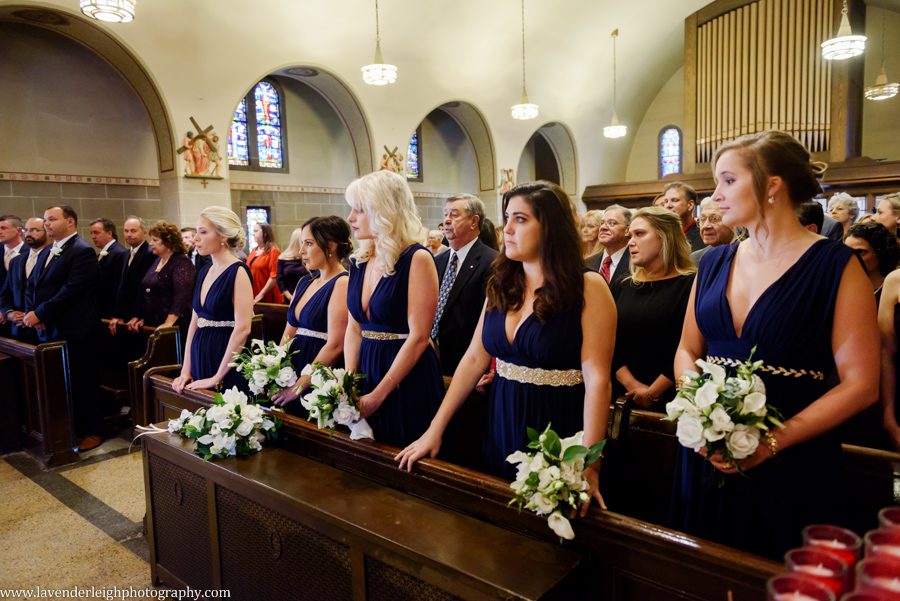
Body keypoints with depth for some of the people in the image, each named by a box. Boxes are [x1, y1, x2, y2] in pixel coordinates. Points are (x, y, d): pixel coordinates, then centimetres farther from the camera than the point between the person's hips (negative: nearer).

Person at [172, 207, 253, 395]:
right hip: (200, 358, 7)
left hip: (225, 360, -7)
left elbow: (242, 328, -20)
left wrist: (217, 377, -17)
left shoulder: (238, 272, -13)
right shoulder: (205, 271, 10)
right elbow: (195, 322, 11)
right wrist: (186, 371, 5)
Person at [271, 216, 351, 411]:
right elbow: (288, 333, 14)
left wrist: (299, 386, -18)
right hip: (293, 369, 8)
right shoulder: (305, 282, 12)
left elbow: (335, 346, -19)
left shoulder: (342, 284, -13)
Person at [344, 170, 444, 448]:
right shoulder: (359, 262, 6)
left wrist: (378, 395, -16)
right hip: (366, 372, 6)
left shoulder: (417, 259, -13)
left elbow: (418, 337, -17)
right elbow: (353, 329, 10)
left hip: (408, 381, -6)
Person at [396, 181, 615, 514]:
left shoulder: (588, 288, -12)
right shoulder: (501, 286, 3)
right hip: (502, 426, 5)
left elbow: (597, 379, -17)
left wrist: (589, 465, -24)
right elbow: (474, 359, 3)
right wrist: (434, 430, 0)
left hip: (558, 427, -5)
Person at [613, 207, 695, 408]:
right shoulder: (624, 287, 9)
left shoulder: (689, 285, -6)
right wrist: (633, 386, -12)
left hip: (670, 400, -4)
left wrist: (652, 393, -15)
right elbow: (609, 344, 1)